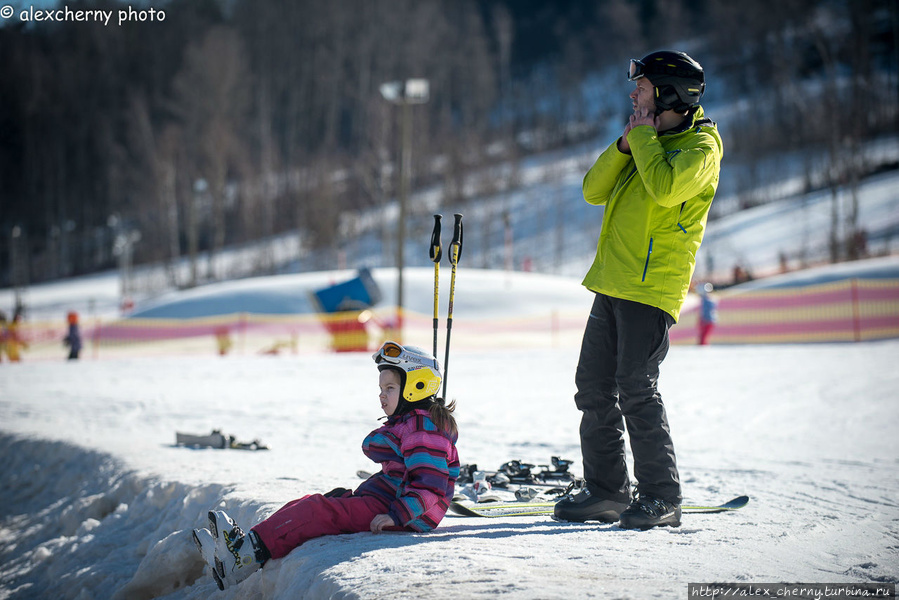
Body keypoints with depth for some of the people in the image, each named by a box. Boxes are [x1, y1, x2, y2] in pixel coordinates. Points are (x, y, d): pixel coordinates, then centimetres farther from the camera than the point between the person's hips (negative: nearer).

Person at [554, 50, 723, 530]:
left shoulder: (700, 146, -5)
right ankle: (606, 490, 14)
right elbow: (594, 191, 13)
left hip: (652, 288, -8)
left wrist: (645, 138, -10)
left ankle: (661, 497, -4)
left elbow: (665, 187, -25)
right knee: (594, 387, 7)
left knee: (636, 390, -12)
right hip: (613, 283, 9)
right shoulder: (646, 141, 21)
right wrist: (626, 144, -1)